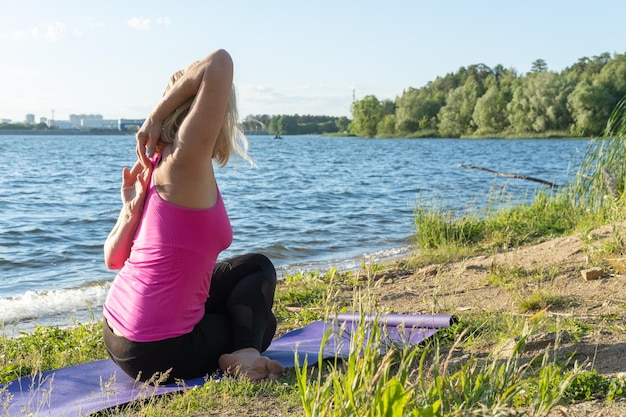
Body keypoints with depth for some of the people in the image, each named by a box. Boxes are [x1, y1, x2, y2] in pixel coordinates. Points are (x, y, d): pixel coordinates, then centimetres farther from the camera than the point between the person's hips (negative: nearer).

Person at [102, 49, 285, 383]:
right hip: (154, 352, -9)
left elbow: (113, 259, 5)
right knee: (260, 323, 21)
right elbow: (219, 63, -25)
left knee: (256, 267, 25)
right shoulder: (186, 160, -20)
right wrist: (154, 118, -19)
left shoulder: (156, 165, 3)